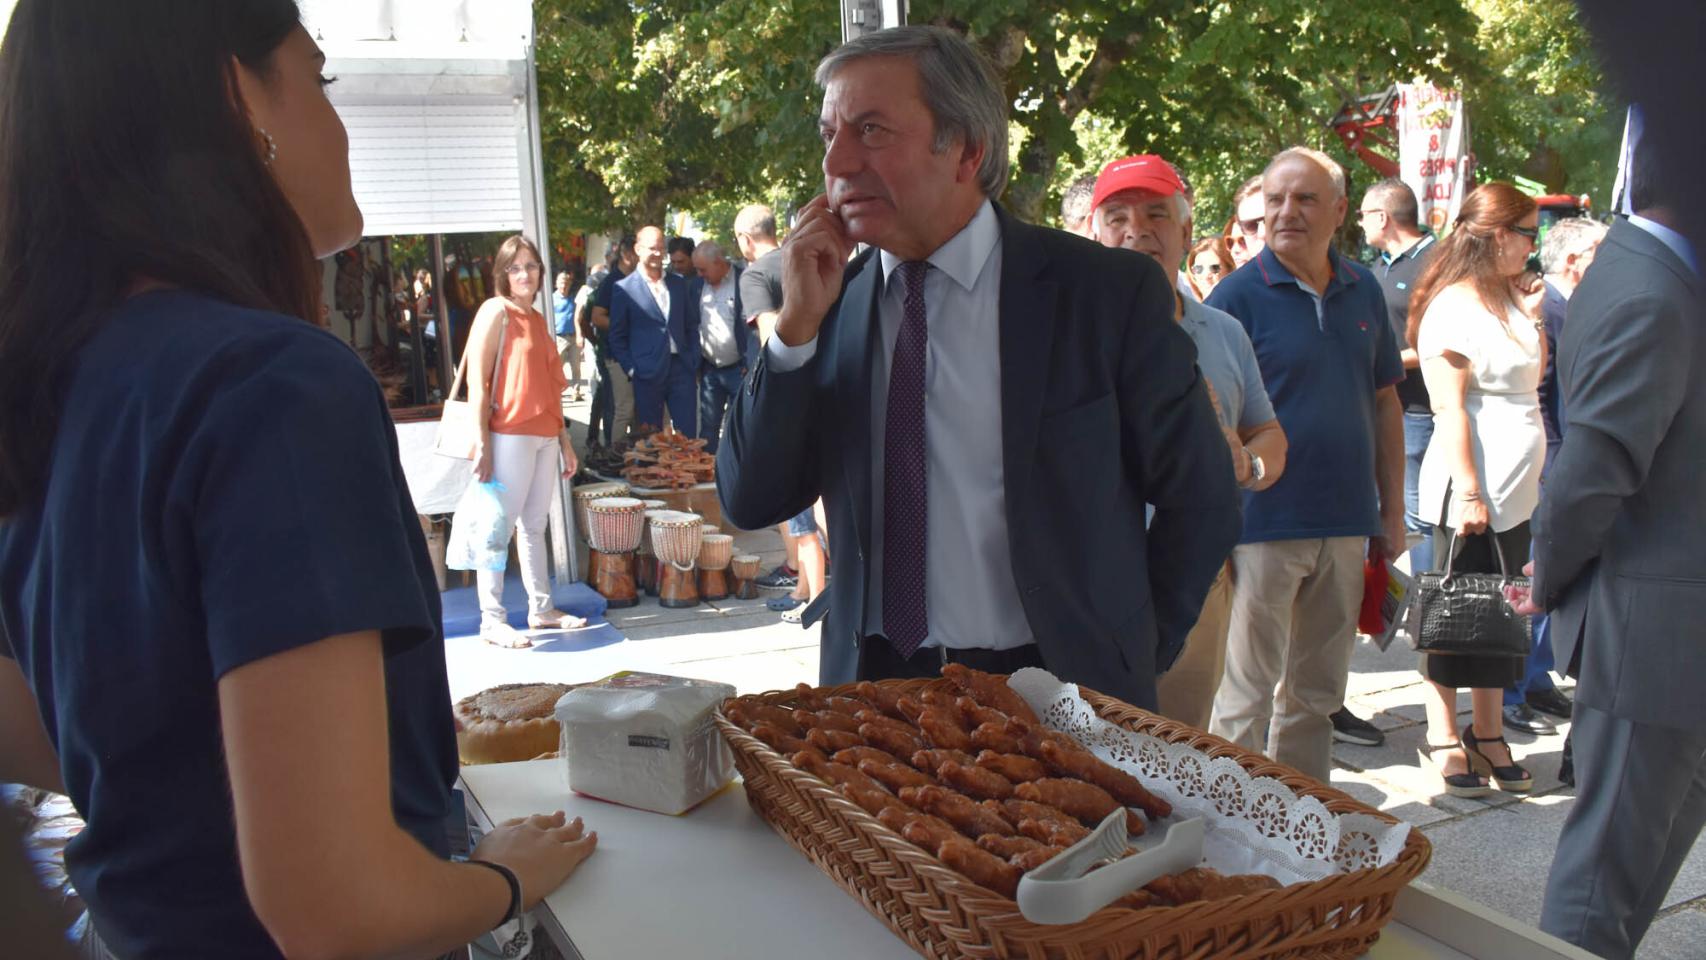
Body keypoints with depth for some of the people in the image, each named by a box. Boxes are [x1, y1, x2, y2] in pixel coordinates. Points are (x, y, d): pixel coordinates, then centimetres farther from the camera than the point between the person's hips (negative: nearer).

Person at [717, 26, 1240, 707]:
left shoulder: (1107, 292, -9)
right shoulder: (834, 302, 0)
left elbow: (1201, 502, -2)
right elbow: (750, 503, -3)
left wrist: (1131, 660, -1)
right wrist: (797, 327, -13)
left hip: (1056, 694, -2)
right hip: (873, 688, 3)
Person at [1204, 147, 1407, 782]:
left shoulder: (1363, 290, 8)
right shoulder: (1238, 295, -8)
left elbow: (1384, 401, 15)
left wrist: (1393, 509, 12)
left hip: (1344, 525, 6)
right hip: (1264, 525, -5)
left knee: (1317, 692, 15)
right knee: (1249, 694, 3)